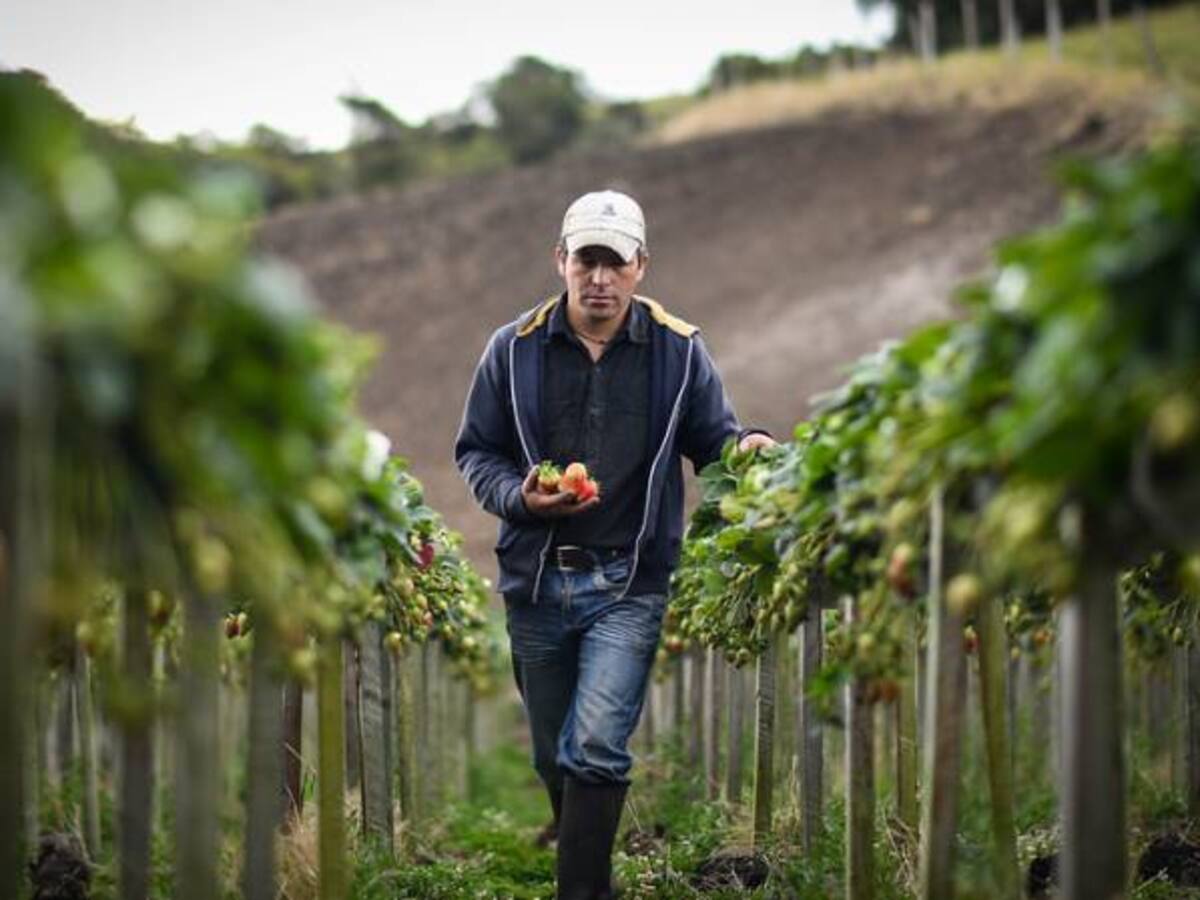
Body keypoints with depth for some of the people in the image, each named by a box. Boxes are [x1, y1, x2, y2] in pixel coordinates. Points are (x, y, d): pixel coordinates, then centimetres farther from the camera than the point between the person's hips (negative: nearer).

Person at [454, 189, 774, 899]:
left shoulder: (678, 351, 2)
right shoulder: (514, 349, 3)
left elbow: (714, 440, 10)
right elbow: (476, 451, 10)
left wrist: (749, 446, -14)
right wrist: (519, 497, -10)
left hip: (629, 583, -2)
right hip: (536, 580, 2)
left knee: (596, 748, -17)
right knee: (555, 757, 13)